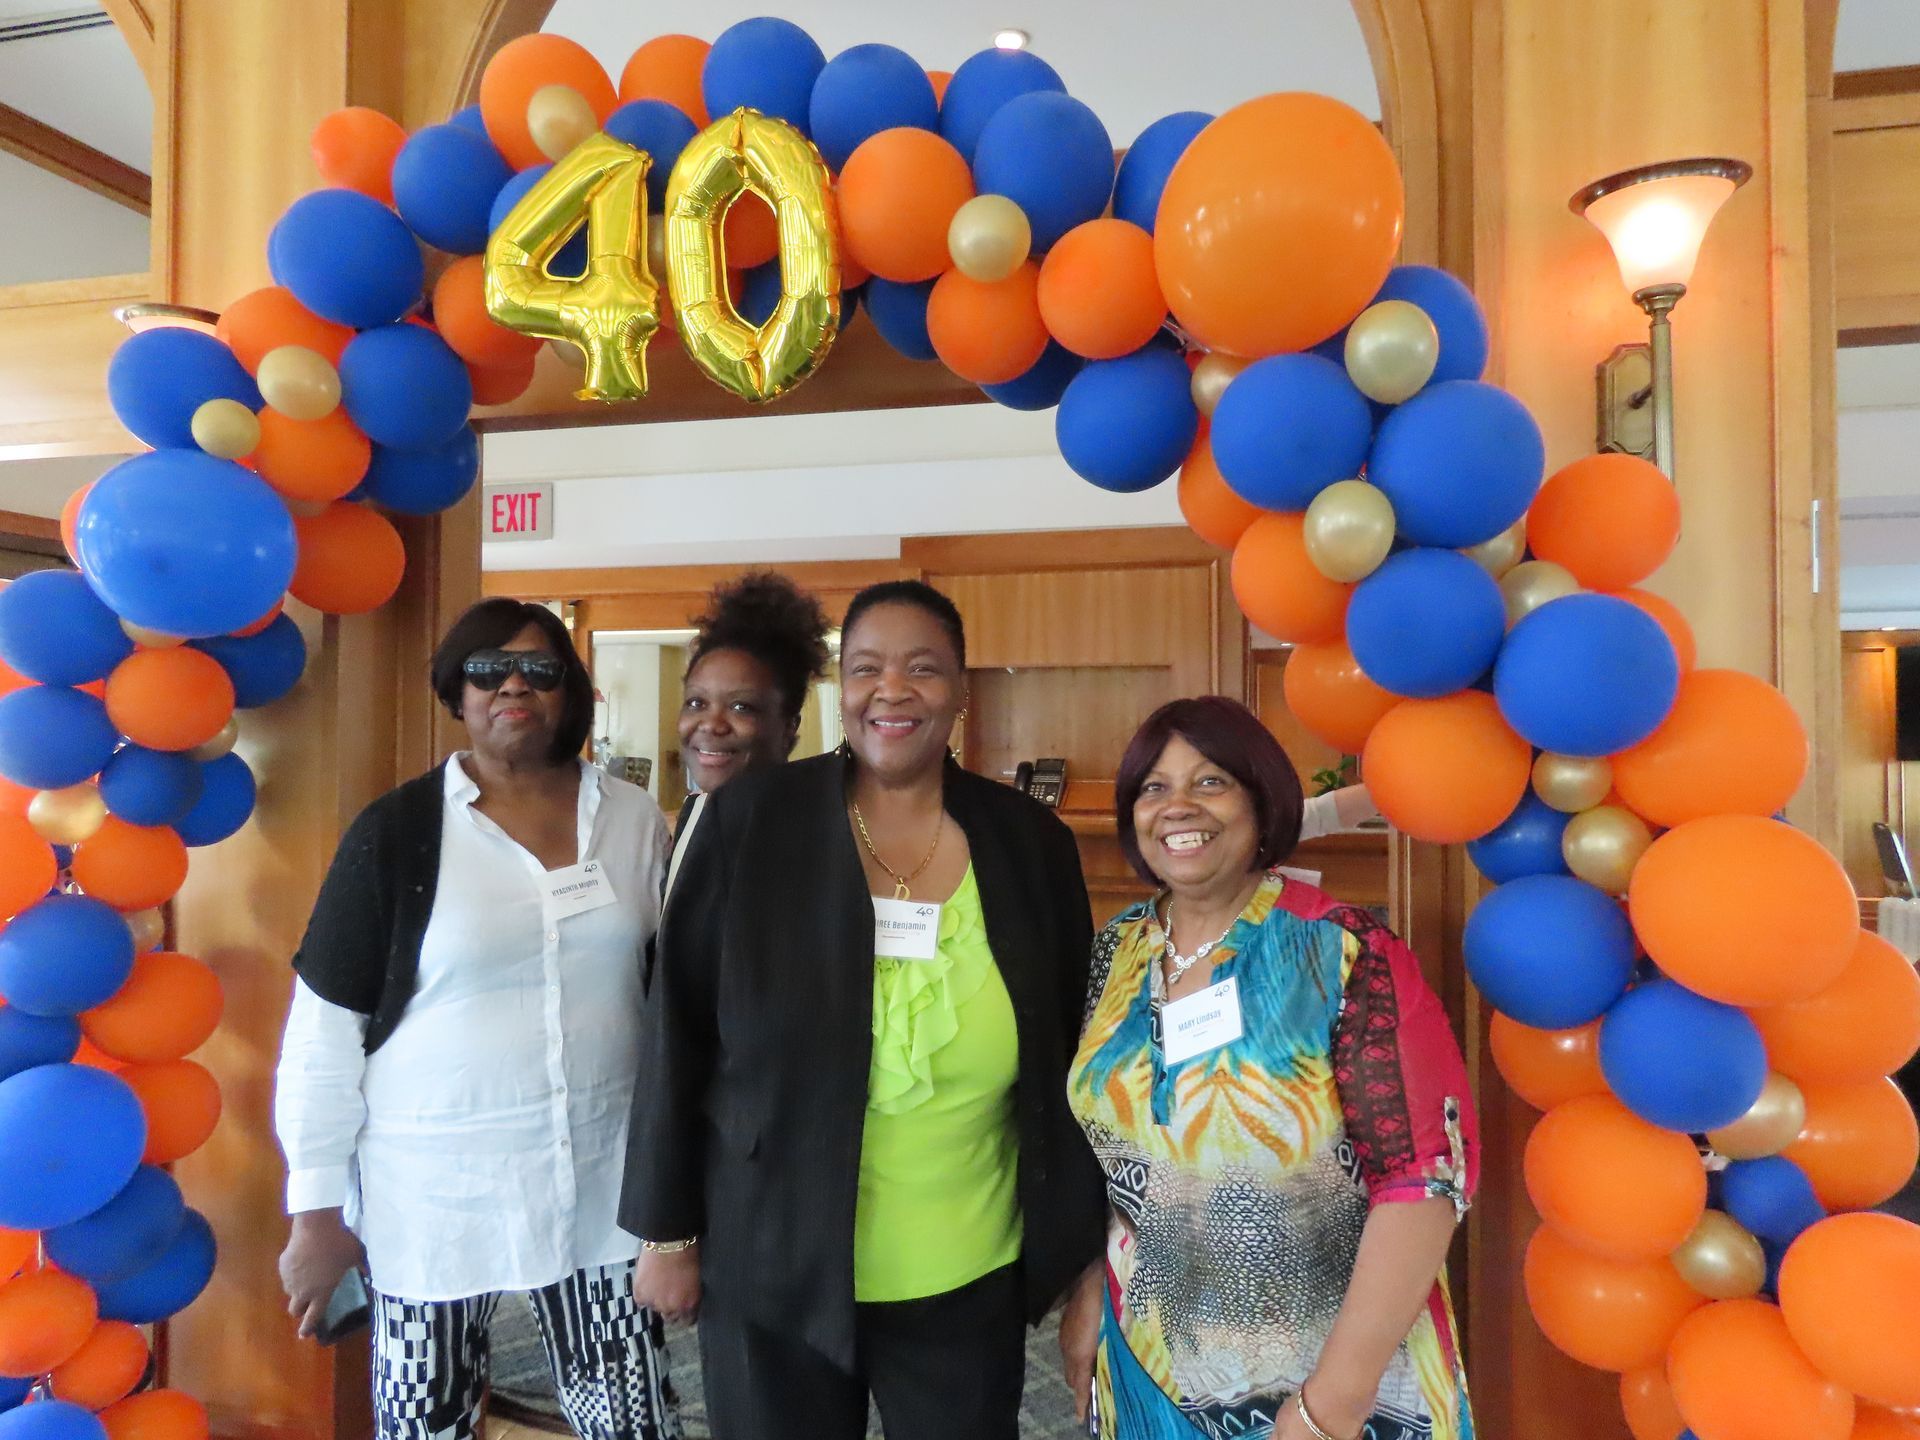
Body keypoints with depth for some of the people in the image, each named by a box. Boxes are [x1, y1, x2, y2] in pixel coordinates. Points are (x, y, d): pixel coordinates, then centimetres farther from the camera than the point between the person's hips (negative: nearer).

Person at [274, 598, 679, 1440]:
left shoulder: (635, 820, 0)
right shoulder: (396, 831, -7)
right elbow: (325, 1026, -4)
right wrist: (317, 1206, -3)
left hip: (602, 1178, 2)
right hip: (432, 1189, -1)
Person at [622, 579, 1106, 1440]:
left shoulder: (1031, 841, -4)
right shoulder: (751, 819, -9)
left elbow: (1066, 1057, 3)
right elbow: (678, 1032, -4)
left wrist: (1075, 1246, 7)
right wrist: (667, 1231, -2)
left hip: (969, 1278, 1)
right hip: (772, 1266, -1)